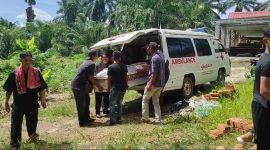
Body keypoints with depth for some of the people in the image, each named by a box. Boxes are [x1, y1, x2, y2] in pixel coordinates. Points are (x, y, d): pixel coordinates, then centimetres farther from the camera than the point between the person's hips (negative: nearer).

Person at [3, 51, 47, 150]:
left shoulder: (36, 73, -5)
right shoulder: (14, 74, -6)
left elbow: (42, 87, 1)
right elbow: (8, 90, 4)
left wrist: (42, 99, -8)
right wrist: (6, 102, 7)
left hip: (32, 103, 1)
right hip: (18, 104, -1)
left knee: (32, 123, 16)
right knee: (16, 125, -2)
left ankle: (33, 136, 42)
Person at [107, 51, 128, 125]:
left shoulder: (111, 67, -11)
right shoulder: (124, 66, 4)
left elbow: (109, 79, -9)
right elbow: (126, 77, 10)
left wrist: (109, 87, 2)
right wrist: (126, 85, 19)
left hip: (115, 88, -5)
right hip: (123, 88, 5)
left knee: (112, 104, 3)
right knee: (119, 103, 18)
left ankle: (113, 120, 0)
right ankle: (119, 119, 22)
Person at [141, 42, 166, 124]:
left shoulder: (154, 58, -19)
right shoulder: (160, 55, 10)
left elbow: (154, 73, -24)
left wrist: (150, 84, -23)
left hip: (154, 83, -9)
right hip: (161, 84, 9)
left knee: (145, 99, 9)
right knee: (156, 101, 16)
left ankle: (145, 118, 13)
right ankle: (158, 120, 15)